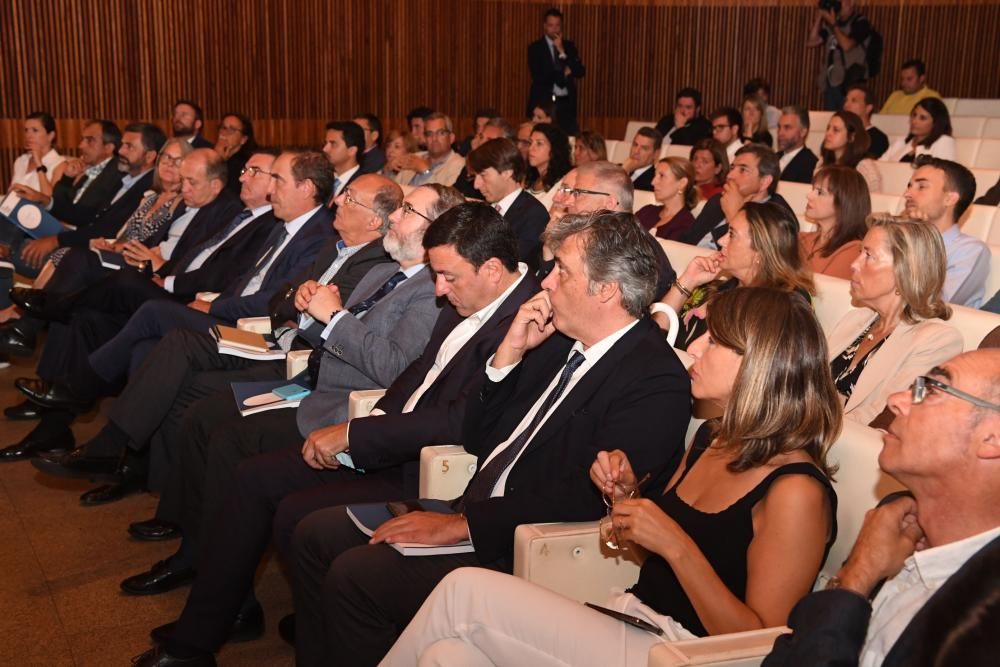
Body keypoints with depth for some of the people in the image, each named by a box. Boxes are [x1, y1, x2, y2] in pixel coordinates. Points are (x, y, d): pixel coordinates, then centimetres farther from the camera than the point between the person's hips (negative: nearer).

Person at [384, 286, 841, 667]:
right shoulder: (713, 437, 9)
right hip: (631, 624, 7)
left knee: (465, 592, -15)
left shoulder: (795, 491, -17)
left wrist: (676, 545, -24)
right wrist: (625, 494, 0)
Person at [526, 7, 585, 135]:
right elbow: (538, 77, -11)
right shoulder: (535, 48, 1)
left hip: (566, 104, 3)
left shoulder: (569, 46, 11)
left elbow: (580, 72, -1)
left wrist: (562, 52, -9)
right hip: (544, 103, -3)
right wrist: (563, 73, -6)